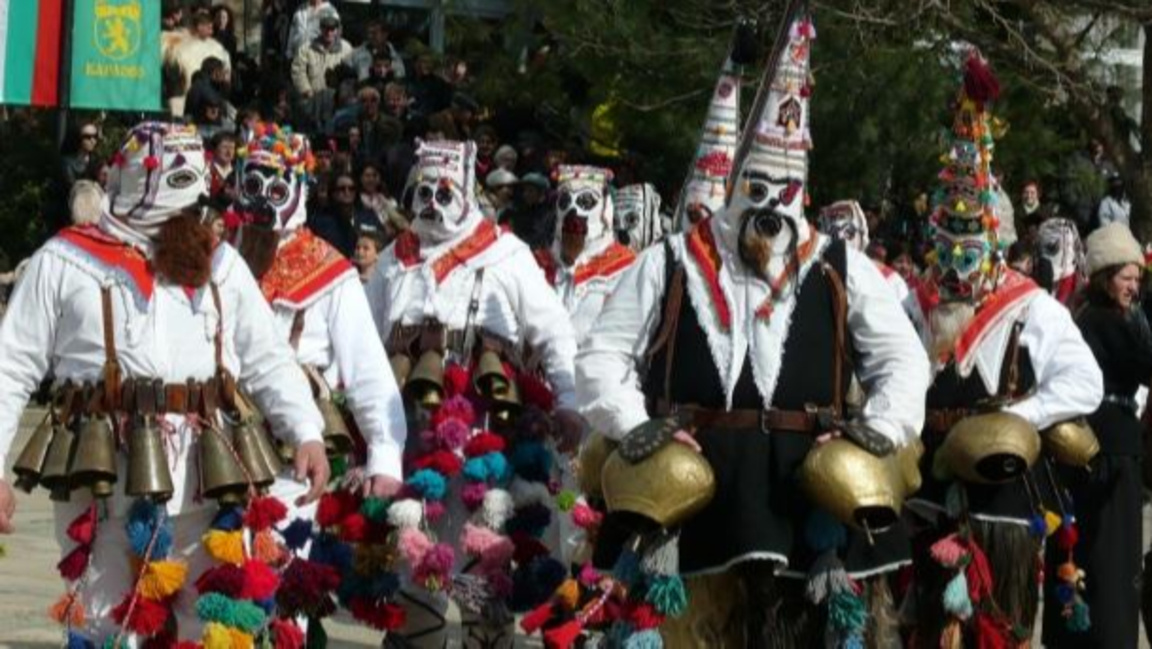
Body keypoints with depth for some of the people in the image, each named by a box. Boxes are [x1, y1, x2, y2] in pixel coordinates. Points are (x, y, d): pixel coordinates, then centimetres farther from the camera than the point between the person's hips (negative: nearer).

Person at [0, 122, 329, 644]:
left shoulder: (220, 264, 19)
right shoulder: (65, 263, 8)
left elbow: (268, 361, 16)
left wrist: (306, 434, 0)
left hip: (206, 480, 3)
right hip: (106, 481, -3)